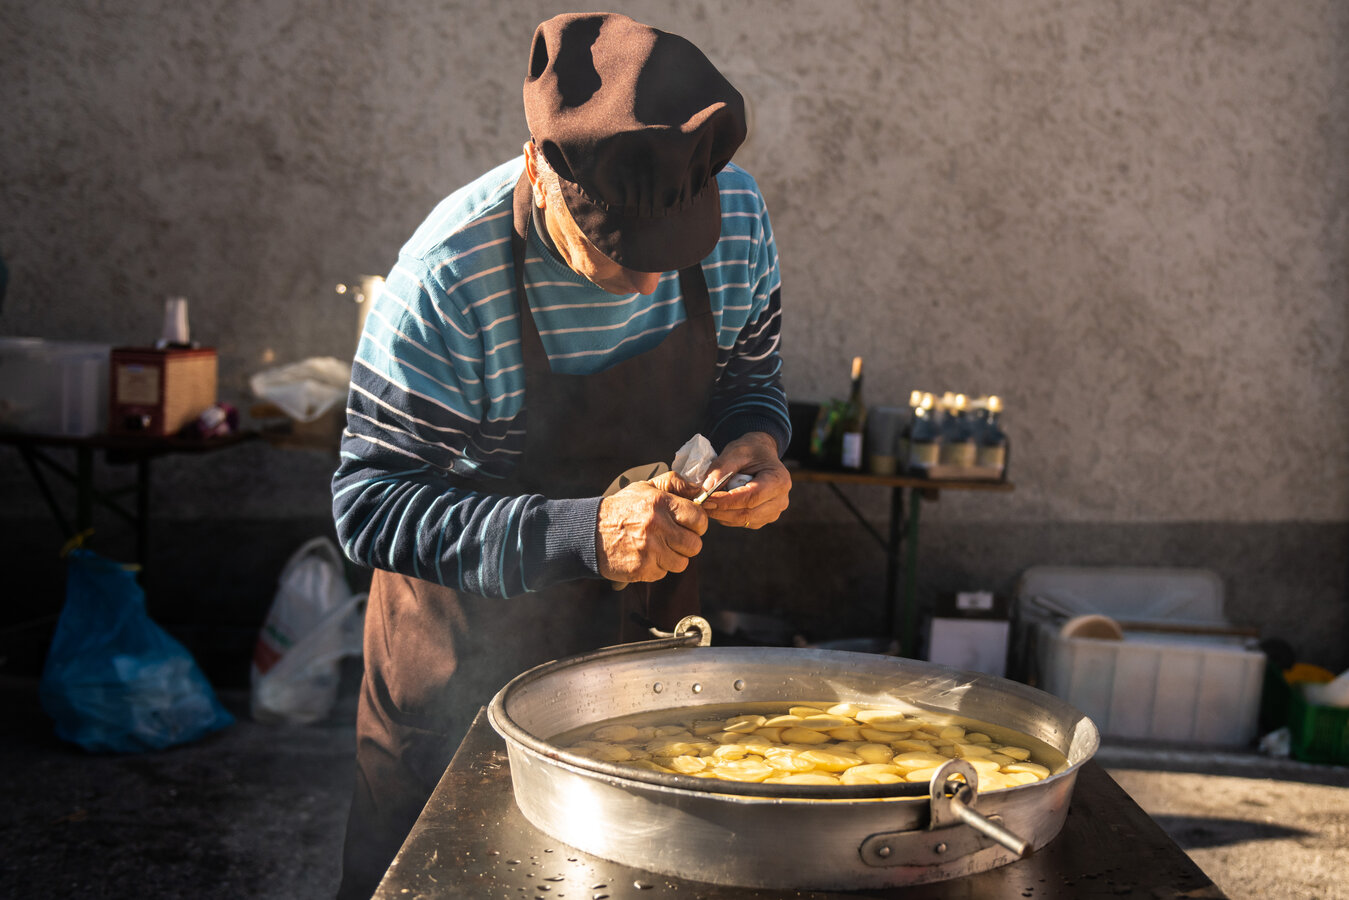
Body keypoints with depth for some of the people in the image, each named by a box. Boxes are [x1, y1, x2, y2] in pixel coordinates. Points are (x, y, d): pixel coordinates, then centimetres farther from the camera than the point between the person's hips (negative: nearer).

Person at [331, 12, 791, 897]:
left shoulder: (736, 210, -16)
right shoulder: (449, 277, -30)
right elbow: (367, 506, -27)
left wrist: (757, 442, -23)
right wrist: (582, 535, -39)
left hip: (649, 607, 4)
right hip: (469, 635, -4)